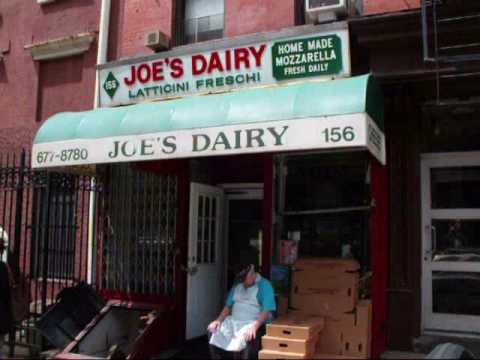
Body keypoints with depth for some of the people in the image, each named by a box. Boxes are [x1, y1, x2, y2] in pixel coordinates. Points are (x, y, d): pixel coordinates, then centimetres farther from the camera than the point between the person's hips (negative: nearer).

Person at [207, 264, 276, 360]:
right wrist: (218, 320, -2)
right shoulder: (237, 286, 14)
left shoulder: (264, 285, -6)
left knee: (248, 339, -37)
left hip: (254, 323, -6)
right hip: (233, 322, 6)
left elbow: (267, 311, -16)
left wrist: (255, 326, -31)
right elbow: (228, 306, 16)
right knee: (214, 334, -16)